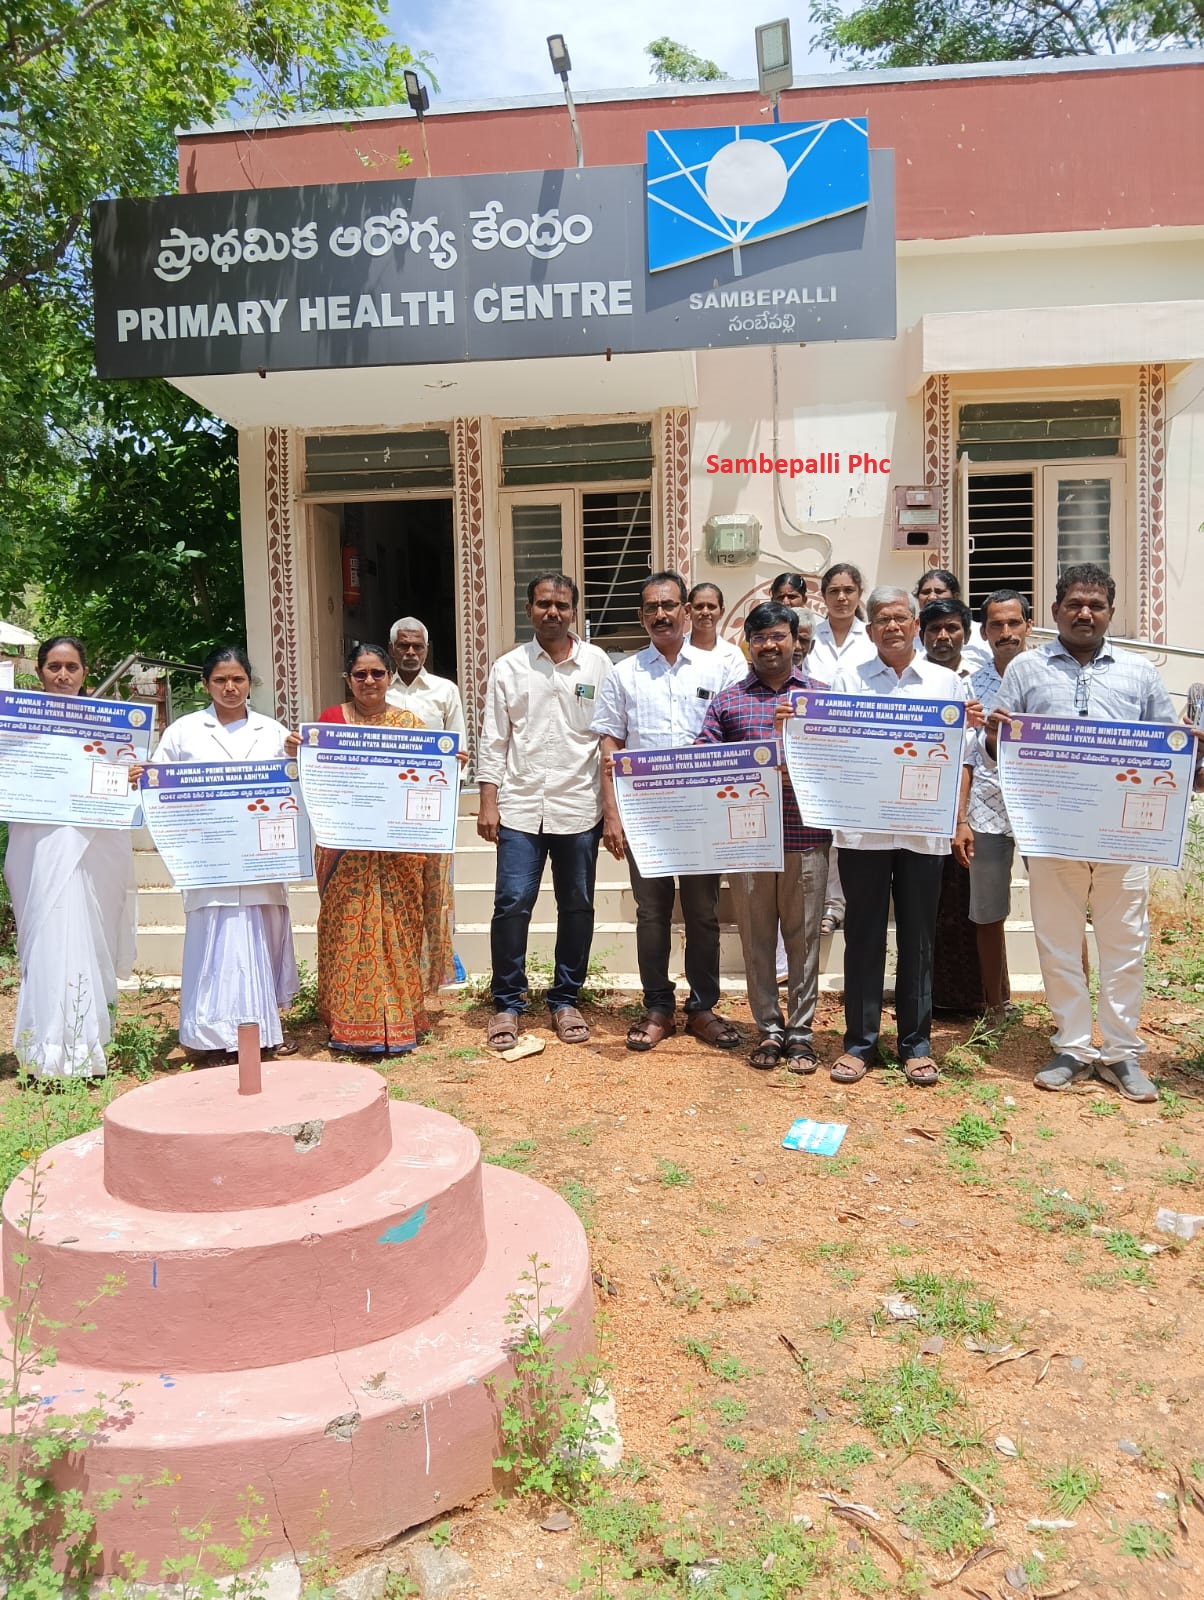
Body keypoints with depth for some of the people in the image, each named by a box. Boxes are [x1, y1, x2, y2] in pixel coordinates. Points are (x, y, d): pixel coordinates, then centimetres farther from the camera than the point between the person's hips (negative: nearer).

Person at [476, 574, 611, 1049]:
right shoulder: (507, 667, 6)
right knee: (512, 903, -5)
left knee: (577, 907, 7)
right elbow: (494, 741, 5)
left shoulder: (597, 664, 5)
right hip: (521, 807, 0)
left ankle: (565, 1001, 22)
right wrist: (488, 802, -2)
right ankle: (507, 1003, 11)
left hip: (579, 808, 1)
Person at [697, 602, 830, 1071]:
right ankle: (768, 1030, 19)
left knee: (804, 935, 5)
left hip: (805, 837, -1)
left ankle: (801, 1032, 17)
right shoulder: (727, 701, 10)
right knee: (756, 936, 7)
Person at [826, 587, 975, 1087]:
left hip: (924, 830, 1)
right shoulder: (848, 680, 9)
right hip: (861, 829, 0)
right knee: (863, 937, 4)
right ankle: (859, 1042, 14)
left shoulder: (947, 682, 11)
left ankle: (916, 1044, 17)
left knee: (918, 939, 7)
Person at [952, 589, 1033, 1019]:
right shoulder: (972, 686, 7)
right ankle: (996, 1009, 23)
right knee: (987, 915, 8)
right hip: (987, 811, 2)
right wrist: (960, 820, 0)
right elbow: (964, 758, 7)